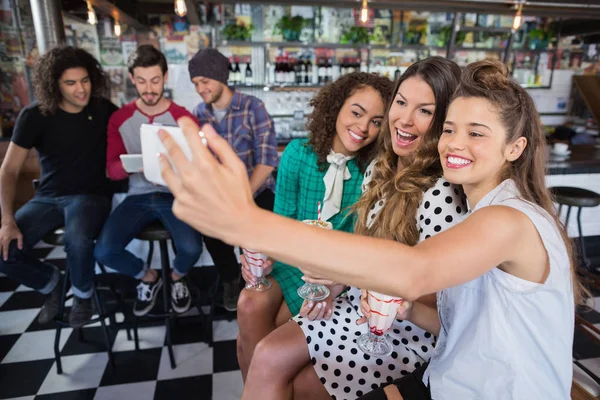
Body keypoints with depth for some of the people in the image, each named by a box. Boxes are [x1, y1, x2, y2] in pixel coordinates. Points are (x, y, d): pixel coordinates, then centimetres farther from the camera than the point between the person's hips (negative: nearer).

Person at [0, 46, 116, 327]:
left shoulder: (104, 110, -3)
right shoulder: (34, 116, -5)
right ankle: (51, 283, 15)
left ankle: (83, 295, -2)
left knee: (77, 240, -34)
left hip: (92, 195, -2)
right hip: (48, 198, 2)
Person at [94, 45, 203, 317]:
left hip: (176, 194, -2)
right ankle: (148, 277, 16)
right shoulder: (119, 119, 4)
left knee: (191, 248, -27)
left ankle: (177, 277, 13)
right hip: (138, 196, 2)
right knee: (104, 252, -18)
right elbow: (111, 169, 1)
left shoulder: (184, 118, -2)